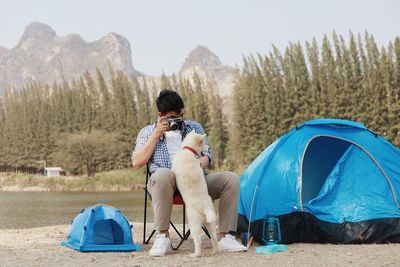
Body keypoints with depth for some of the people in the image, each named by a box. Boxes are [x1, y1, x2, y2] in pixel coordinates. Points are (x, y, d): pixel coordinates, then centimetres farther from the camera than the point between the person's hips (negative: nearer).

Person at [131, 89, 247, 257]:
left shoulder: (194, 127, 20)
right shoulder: (148, 132, 14)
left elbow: (207, 155, 15)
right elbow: (137, 163, 2)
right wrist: (156, 135, -3)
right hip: (167, 183, -3)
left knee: (231, 178, -21)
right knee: (163, 174, -40)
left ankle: (224, 237, -19)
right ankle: (162, 236, -29)